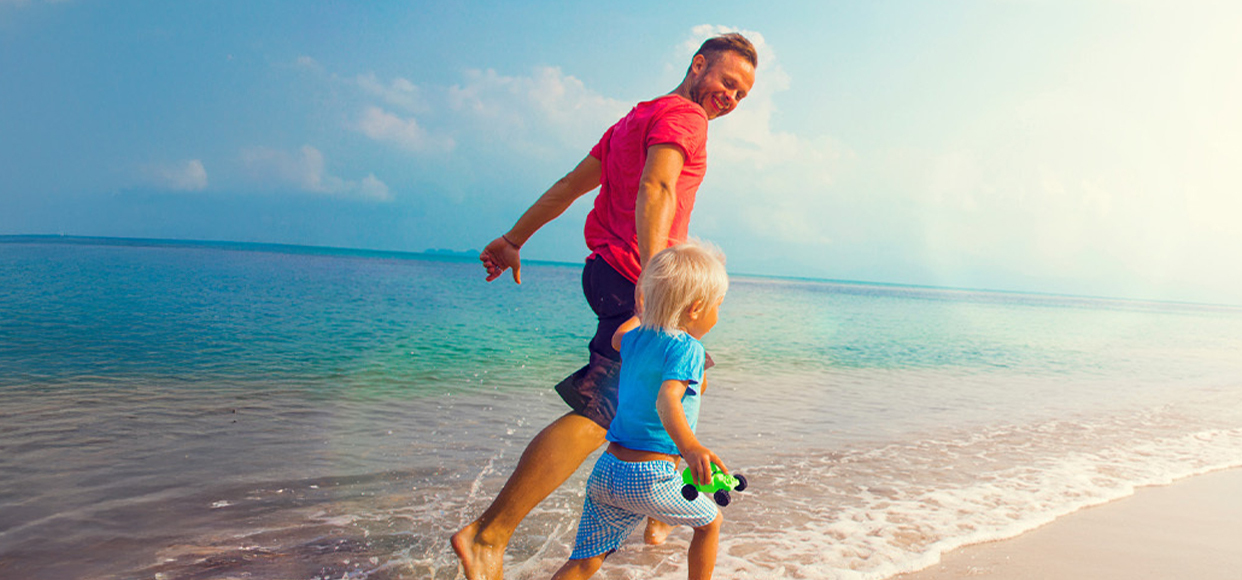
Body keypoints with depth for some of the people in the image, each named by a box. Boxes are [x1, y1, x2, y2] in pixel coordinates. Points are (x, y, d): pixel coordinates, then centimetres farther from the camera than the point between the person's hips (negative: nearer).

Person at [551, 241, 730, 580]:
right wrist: (690, 447, -47)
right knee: (710, 521, 20)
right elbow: (667, 399, -31)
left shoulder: (636, 338, 11)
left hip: (605, 471, 7)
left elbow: (616, 339, 37)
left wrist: (644, 312, 52)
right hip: (648, 476, -6)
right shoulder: (687, 349, -12)